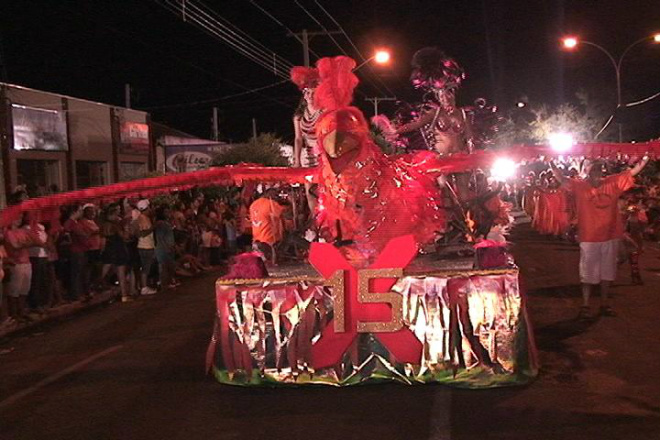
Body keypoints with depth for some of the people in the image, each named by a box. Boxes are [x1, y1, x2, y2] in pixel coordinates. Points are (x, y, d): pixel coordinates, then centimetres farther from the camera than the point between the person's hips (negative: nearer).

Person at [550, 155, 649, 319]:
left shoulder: (613, 183, 0)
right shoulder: (580, 186, -8)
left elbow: (633, 172, 2)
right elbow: (562, 180, -20)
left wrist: (646, 157, -10)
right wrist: (552, 164, -37)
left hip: (611, 237, 3)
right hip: (589, 238, -3)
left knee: (607, 272, 15)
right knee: (588, 273, 6)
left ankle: (605, 305, 27)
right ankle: (585, 306, 15)